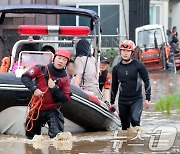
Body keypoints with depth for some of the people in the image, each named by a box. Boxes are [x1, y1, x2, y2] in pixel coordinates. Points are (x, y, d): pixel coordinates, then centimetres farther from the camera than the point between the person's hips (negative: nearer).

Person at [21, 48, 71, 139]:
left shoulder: (64, 79, -3)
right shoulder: (41, 69, -4)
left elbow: (66, 99, -8)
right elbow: (25, 77, -7)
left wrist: (54, 88, -19)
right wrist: (34, 89, -19)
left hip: (52, 110, 0)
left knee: (57, 135, -18)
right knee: (31, 137, 8)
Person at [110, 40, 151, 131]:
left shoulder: (139, 66, -3)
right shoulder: (117, 68, 7)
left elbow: (147, 82, 0)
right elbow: (114, 86, 17)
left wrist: (147, 98, -6)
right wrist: (112, 102, 17)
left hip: (136, 100, -3)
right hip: (122, 101, 3)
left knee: (135, 119, -26)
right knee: (125, 126, 6)